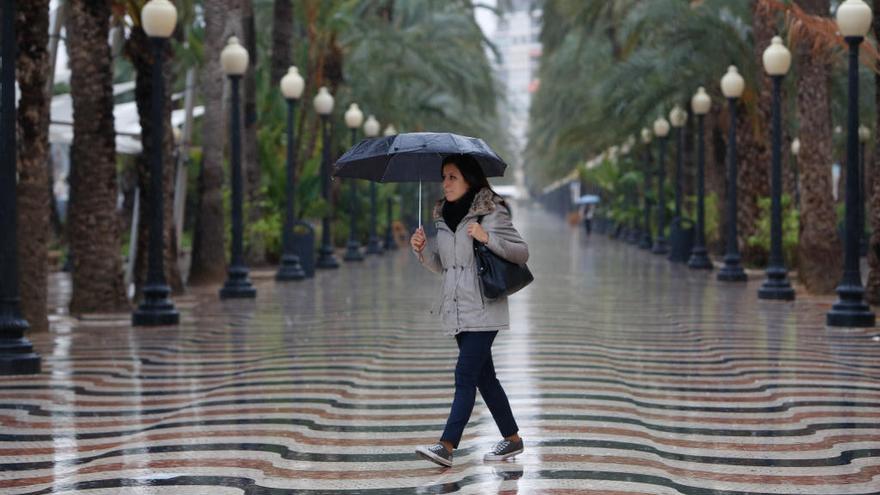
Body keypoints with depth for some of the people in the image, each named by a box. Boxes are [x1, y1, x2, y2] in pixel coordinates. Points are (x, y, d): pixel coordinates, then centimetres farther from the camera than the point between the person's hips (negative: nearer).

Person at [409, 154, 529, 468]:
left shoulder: (491, 213, -6)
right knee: (483, 376, 12)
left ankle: (447, 447, -18)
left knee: (465, 374, -13)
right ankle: (513, 439, 23)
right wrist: (422, 249, 0)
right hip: (456, 310, 7)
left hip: (483, 309, -7)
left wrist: (487, 238, -23)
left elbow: (522, 253, -9)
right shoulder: (442, 217, 14)